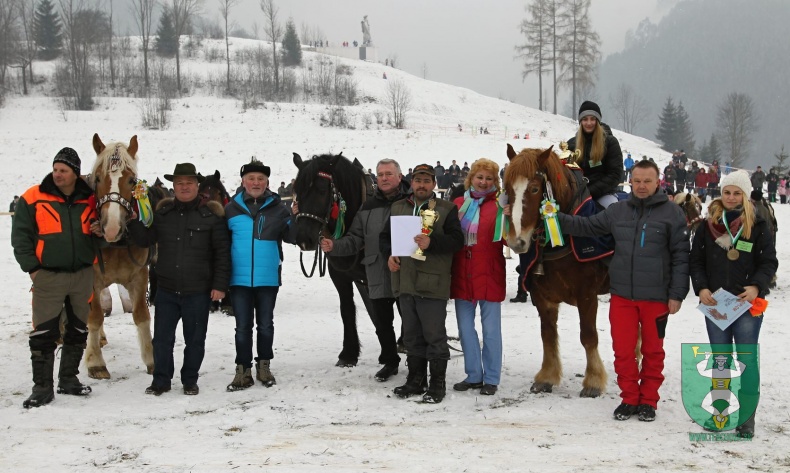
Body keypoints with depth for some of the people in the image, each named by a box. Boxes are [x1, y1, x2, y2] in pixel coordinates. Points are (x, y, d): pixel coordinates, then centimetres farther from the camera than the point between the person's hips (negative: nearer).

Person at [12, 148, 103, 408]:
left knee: (78, 331, 12)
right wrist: (31, 267, -9)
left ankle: (69, 379, 27)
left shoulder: (90, 199, 4)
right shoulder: (33, 199, -5)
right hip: (48, 277, -3)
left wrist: (99, 230, -6)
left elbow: (101, 227, 18)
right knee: (43, 334, -3)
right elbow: (20, 235, -3)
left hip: (82, 275, 3)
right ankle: (42, 387, 5)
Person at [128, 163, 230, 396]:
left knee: (195, 339, 9)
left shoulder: (212, 214, -5)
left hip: (198, 291, -3)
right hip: (166, 289, 3)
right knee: (162, 337, 9)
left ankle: (190, 381, 23)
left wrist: (220, 285, -11)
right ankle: (161, 380, 22)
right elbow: (145, 239, 10)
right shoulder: (162, 212, 6)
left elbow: (223, 252, -6)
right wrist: (134, 220, -8)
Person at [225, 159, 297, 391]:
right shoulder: (231, 209, 0)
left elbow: (291, 237, -1)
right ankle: (243, 370, 16)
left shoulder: (278, 208, -1)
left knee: (265, 325, 12)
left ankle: (264, 366, 27)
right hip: (239, 278, 0)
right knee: (243, 327, 6)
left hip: (268, 278, 0)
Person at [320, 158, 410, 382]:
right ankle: (390, 361, 31)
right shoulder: (368, 208, 9)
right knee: (382, 322, 13)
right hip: (378, 276, 4)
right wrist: (334, 246, -8)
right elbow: (355, 240, 10)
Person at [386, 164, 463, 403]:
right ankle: (415, 379, 26)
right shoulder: (398, 207, 13)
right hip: (404, 282, 5)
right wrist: (389, 255, 0)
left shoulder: (446, 209, -2)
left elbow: (456, 240, -10)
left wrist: (431, 242, -25)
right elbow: (386, 235, 20)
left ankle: (437, 384, 10)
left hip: (432, 284, -5)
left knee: (434, 335, 1)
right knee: (412, 335, 15)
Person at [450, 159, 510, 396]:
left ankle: (491, 379, 14)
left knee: (491, 330, 4)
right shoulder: (458, 204, 8)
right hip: (461, 276, 4)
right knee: (465, 328, 11)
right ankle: (474, 375, 24)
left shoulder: (499, 206, -3)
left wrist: (509, 219, -27)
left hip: (489, 276, -4)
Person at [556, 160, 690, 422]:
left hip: (656, 297, -3)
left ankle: (648, 401, 24)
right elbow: (586, 226, 12)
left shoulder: (672, 213, -4)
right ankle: (629, 398, 21)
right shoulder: (617, 211, 6)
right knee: (623, 351, 7)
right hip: (622, 295, 3)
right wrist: (557, 218, -2)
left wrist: (676, 294, -9)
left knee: (652, 350, 10)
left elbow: (681, 256, -5)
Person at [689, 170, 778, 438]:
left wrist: (756, 287, -20)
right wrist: (701, 288, -10)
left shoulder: (758, 226, -2)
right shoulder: (708, 225, 4)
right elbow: (696, 260, 5)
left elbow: (769, 262, -3)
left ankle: (747, 418, 5)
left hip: (748, 304, -2)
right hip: (715, 303, 3)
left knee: (747, 360, -1)